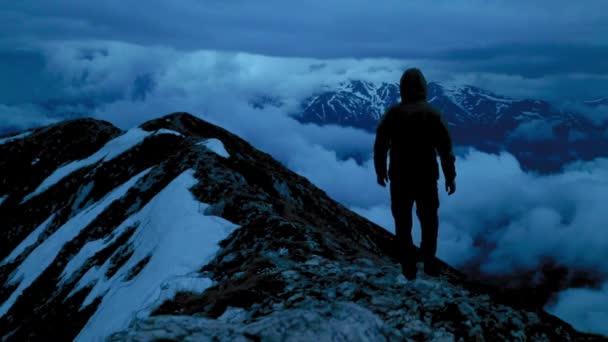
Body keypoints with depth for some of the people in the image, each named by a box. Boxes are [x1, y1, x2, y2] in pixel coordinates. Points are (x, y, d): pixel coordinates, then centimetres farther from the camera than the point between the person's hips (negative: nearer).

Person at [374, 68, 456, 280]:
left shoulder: (392, 114, -7)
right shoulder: (432, 114, -9)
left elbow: (380, 146, -1)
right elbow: (445, 148, -7)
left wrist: (380, 171, 13)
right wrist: (450, 177, 2)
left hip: (399, 178, 0)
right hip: (427, 177, 0)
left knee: (403, 222, 12)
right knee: (429, 221, 16)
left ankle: (408, 266, 16)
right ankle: (429, 263, 22)